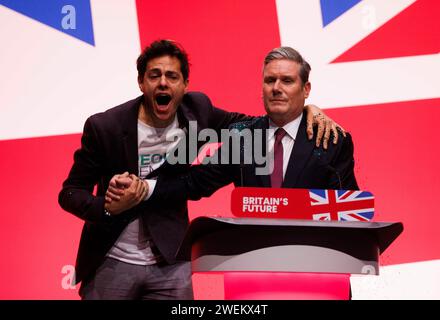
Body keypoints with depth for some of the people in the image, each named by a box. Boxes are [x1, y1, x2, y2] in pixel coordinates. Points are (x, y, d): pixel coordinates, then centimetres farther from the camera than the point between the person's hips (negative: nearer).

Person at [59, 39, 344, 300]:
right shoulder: (105, 127, -13)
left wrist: (308, 110, -8)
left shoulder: (195, 110, -6)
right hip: (111, 264, -2)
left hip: (171, 266, 2)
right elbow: (71, 193, -6)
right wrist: (109, 208, -27)